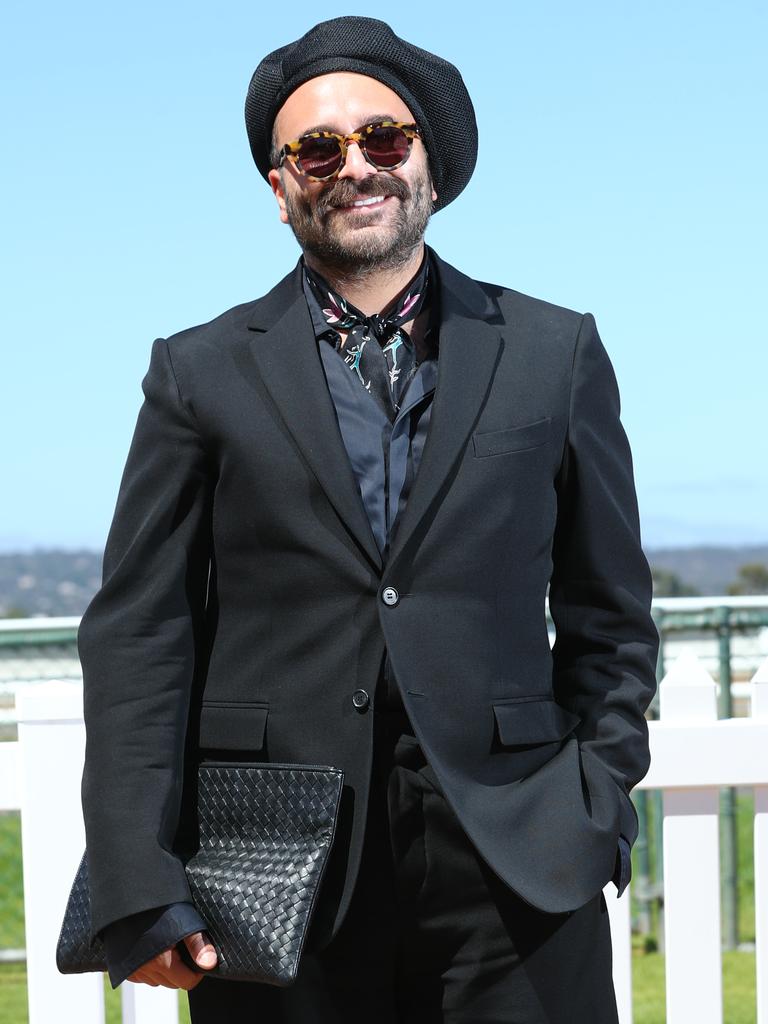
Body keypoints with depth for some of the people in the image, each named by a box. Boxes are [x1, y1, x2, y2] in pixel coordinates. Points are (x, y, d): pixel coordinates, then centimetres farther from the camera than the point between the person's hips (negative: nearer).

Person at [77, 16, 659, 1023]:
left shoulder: (554, 354, 10)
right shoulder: (203, 373, 7)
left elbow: (609, 618, 13)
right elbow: (138, 633, 2)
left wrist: (595, 812, 1)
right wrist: (138, 891, -6)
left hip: (512, 873, 1)